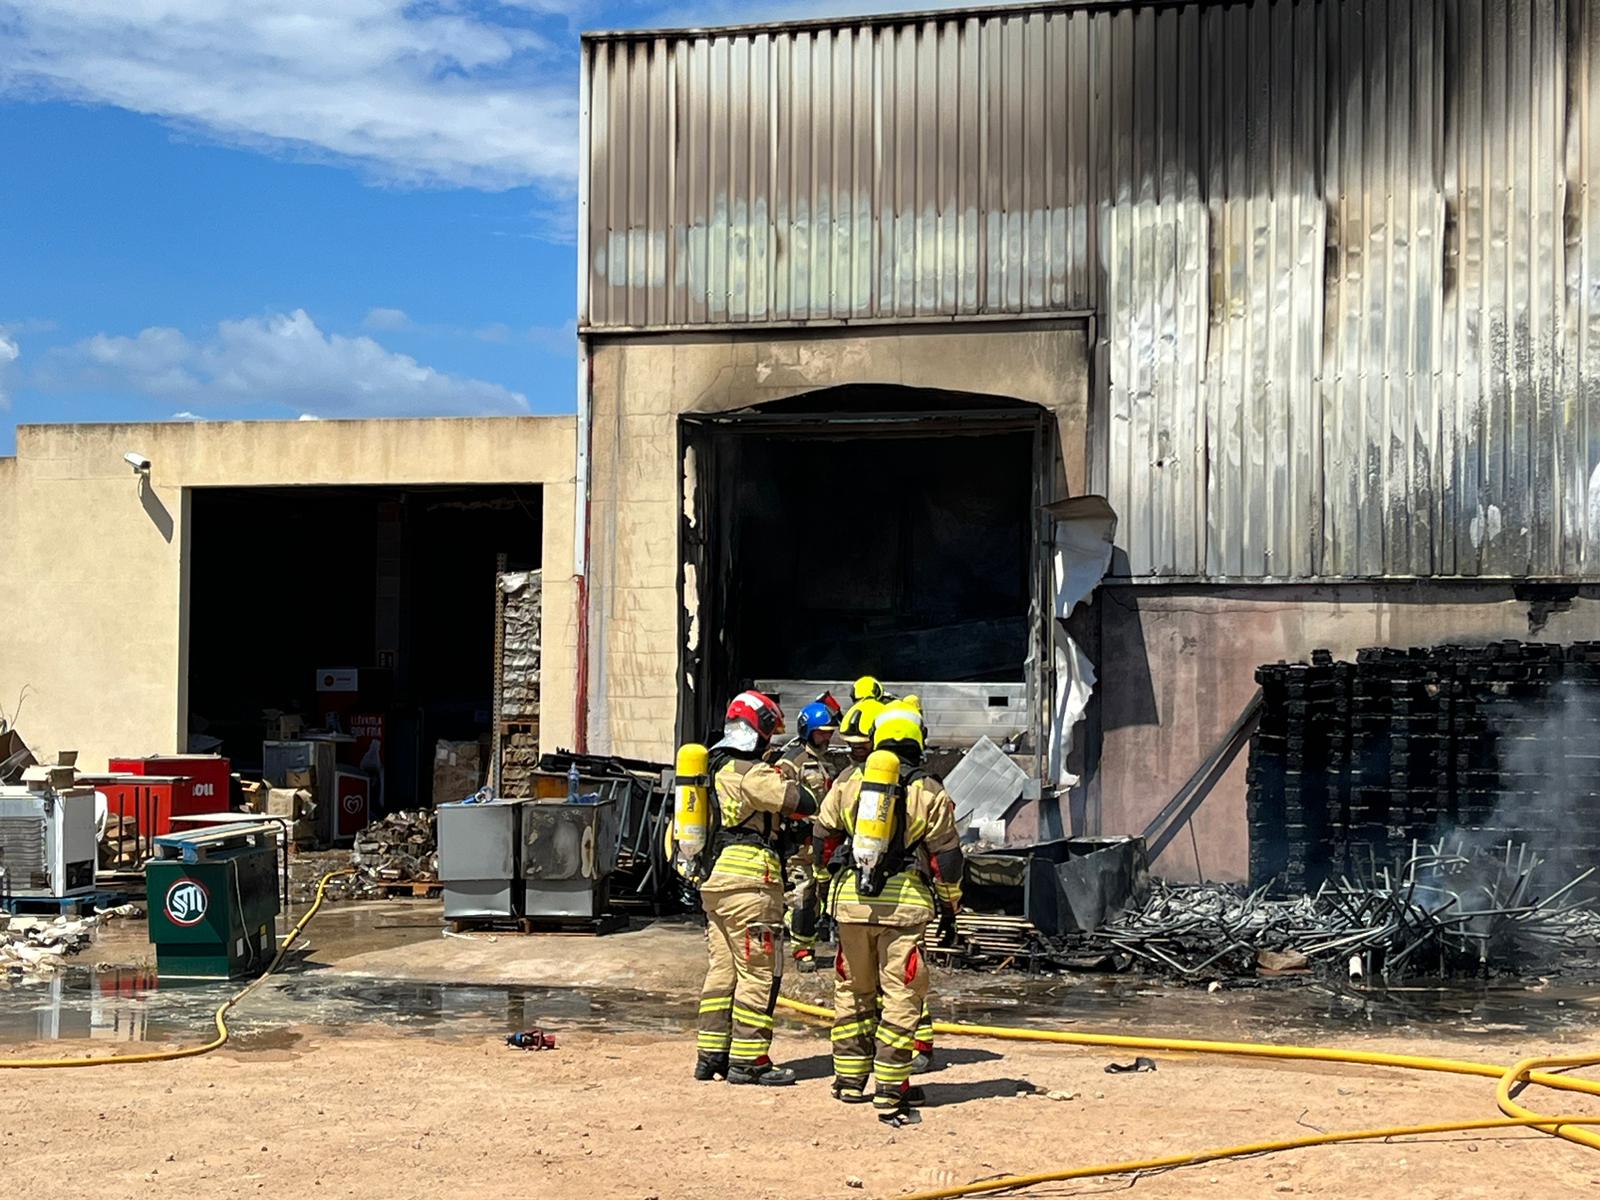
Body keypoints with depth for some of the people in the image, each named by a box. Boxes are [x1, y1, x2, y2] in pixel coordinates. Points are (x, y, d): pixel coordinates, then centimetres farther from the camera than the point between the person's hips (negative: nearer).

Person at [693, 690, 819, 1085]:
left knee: (721, 970, 14)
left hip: (713, 882, 9)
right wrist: (789, 778, 3)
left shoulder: (712, 769, 14)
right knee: (758, 974, -2)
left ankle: (711, 1055, 17)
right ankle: (747, 1060, -1)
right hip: (750, 884, -9)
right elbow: (803, 803, -16)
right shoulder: (751, 773, -14)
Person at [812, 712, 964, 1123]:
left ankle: (850, 1080, 23)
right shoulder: (929, 792, 2)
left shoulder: (847, 782, 9)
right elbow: (945, 854, 3)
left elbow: (823, 839, 15)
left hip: (850, 898, 3)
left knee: (852, 991, 16)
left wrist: (826, 886, 28)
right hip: (904, 903, -3)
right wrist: (951, 903, 15)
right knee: (900, 997, 1)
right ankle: (890, 1091, -1)